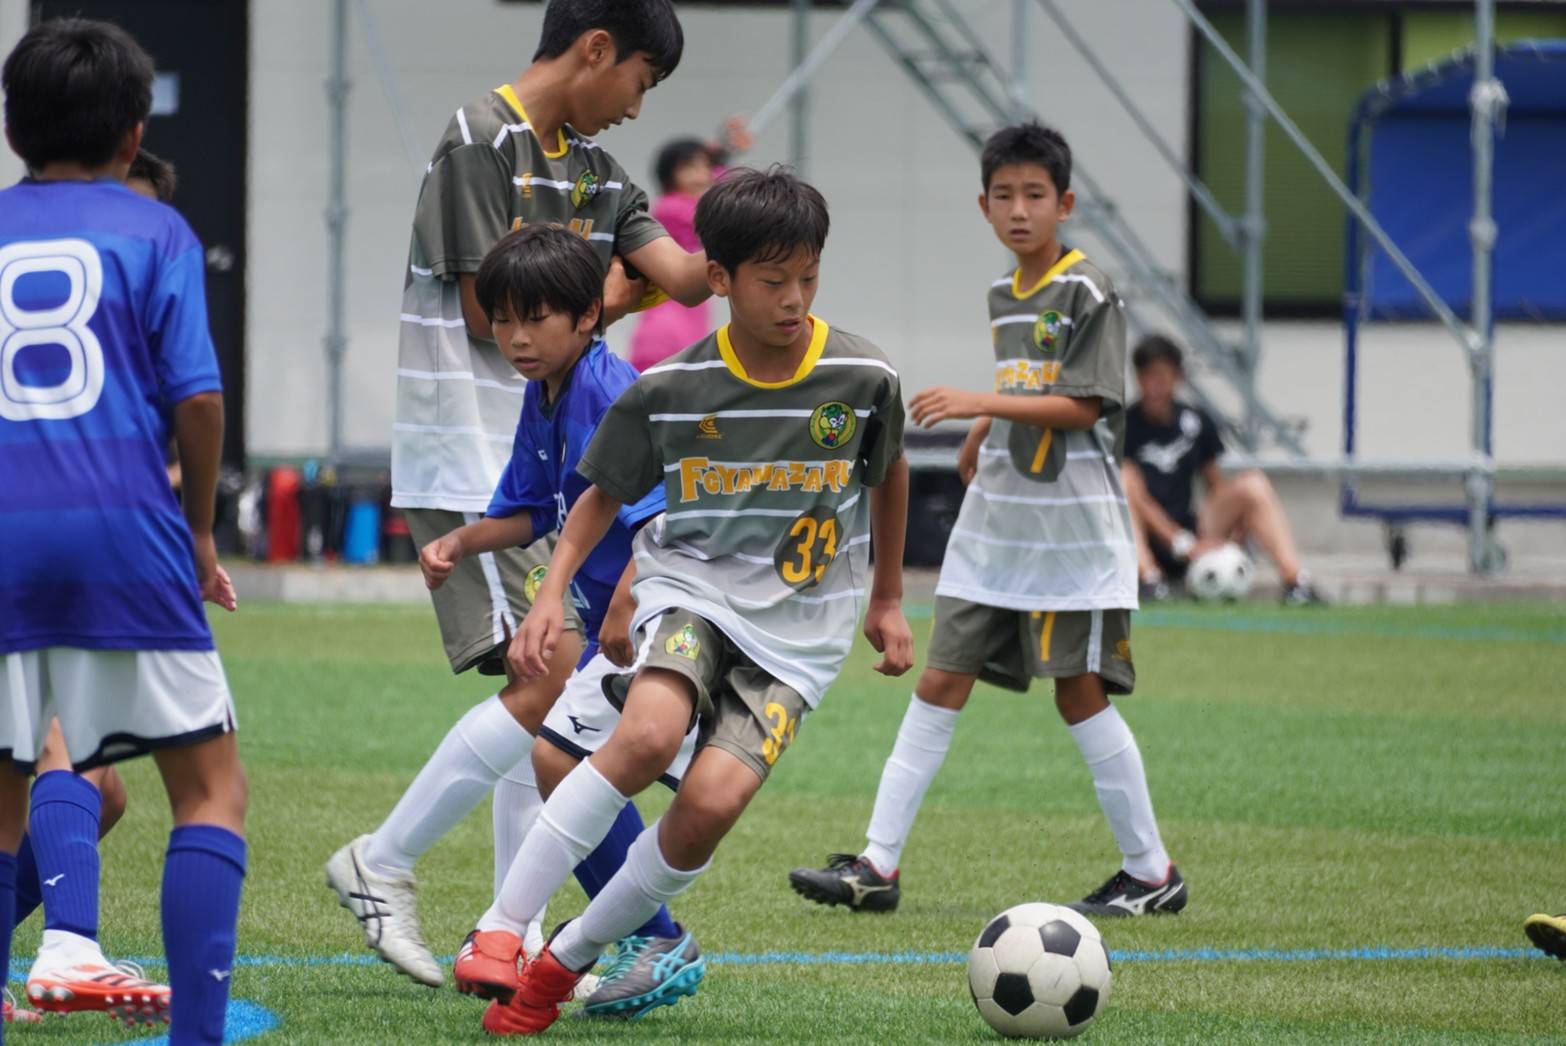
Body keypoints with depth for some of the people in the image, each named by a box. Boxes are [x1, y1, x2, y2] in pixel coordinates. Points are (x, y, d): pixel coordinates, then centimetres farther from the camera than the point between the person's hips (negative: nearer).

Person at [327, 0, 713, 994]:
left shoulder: (594, 169, 15)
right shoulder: (481, 143, -12)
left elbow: (683, 275, 4)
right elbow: (490, 314, -14)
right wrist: (608, 295, -1)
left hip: (543, 465, 10)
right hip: (471, 464, -10)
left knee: (552, 686, 8)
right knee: (549, 678, -17)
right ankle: (382, 865, -7)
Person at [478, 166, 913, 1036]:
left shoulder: (864, 378, -7)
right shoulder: (668, 390, -7)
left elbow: (888, 475, 14)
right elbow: (604, 496, 8)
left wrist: (888, 599, 22)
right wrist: (552, 591, -7)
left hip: (797, 629, 0)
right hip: (692, 586, 0)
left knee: (712, 800, -22)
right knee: (649, 734, -33)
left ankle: (565, 963, -2)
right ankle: (502, 929, -23)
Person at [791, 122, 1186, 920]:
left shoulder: (1088, 294, -11)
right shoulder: (1003, 297, 13)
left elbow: (1084, 406, -18)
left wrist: (980, 404, -23)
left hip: (1072, 527, -7)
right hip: (993, 524, 7)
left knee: (1081, 695, -4)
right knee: (939, 684, 2)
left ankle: (1152, 873, 7)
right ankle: (878, 866, 2)